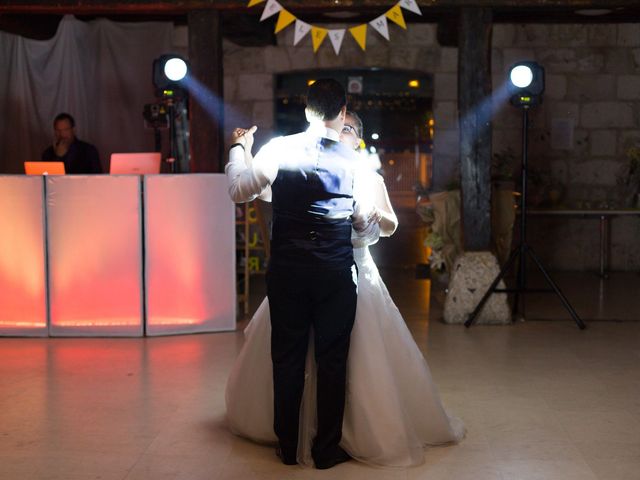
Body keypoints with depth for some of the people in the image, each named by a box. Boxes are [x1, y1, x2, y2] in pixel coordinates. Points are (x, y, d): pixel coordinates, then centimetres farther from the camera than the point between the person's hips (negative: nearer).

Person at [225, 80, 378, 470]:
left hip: (287, 270, 1)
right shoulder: (355, 161, -3)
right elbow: (365, 223, 4)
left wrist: (240, 149, 13)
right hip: (336, 273, 0)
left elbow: (239, 191, -3)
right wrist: (372, 226, 28)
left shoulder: (280, 150, -6)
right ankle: (327, 449, 15)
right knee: (332, 360, 8)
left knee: (288, 358, 11)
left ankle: (288, 447, 21)